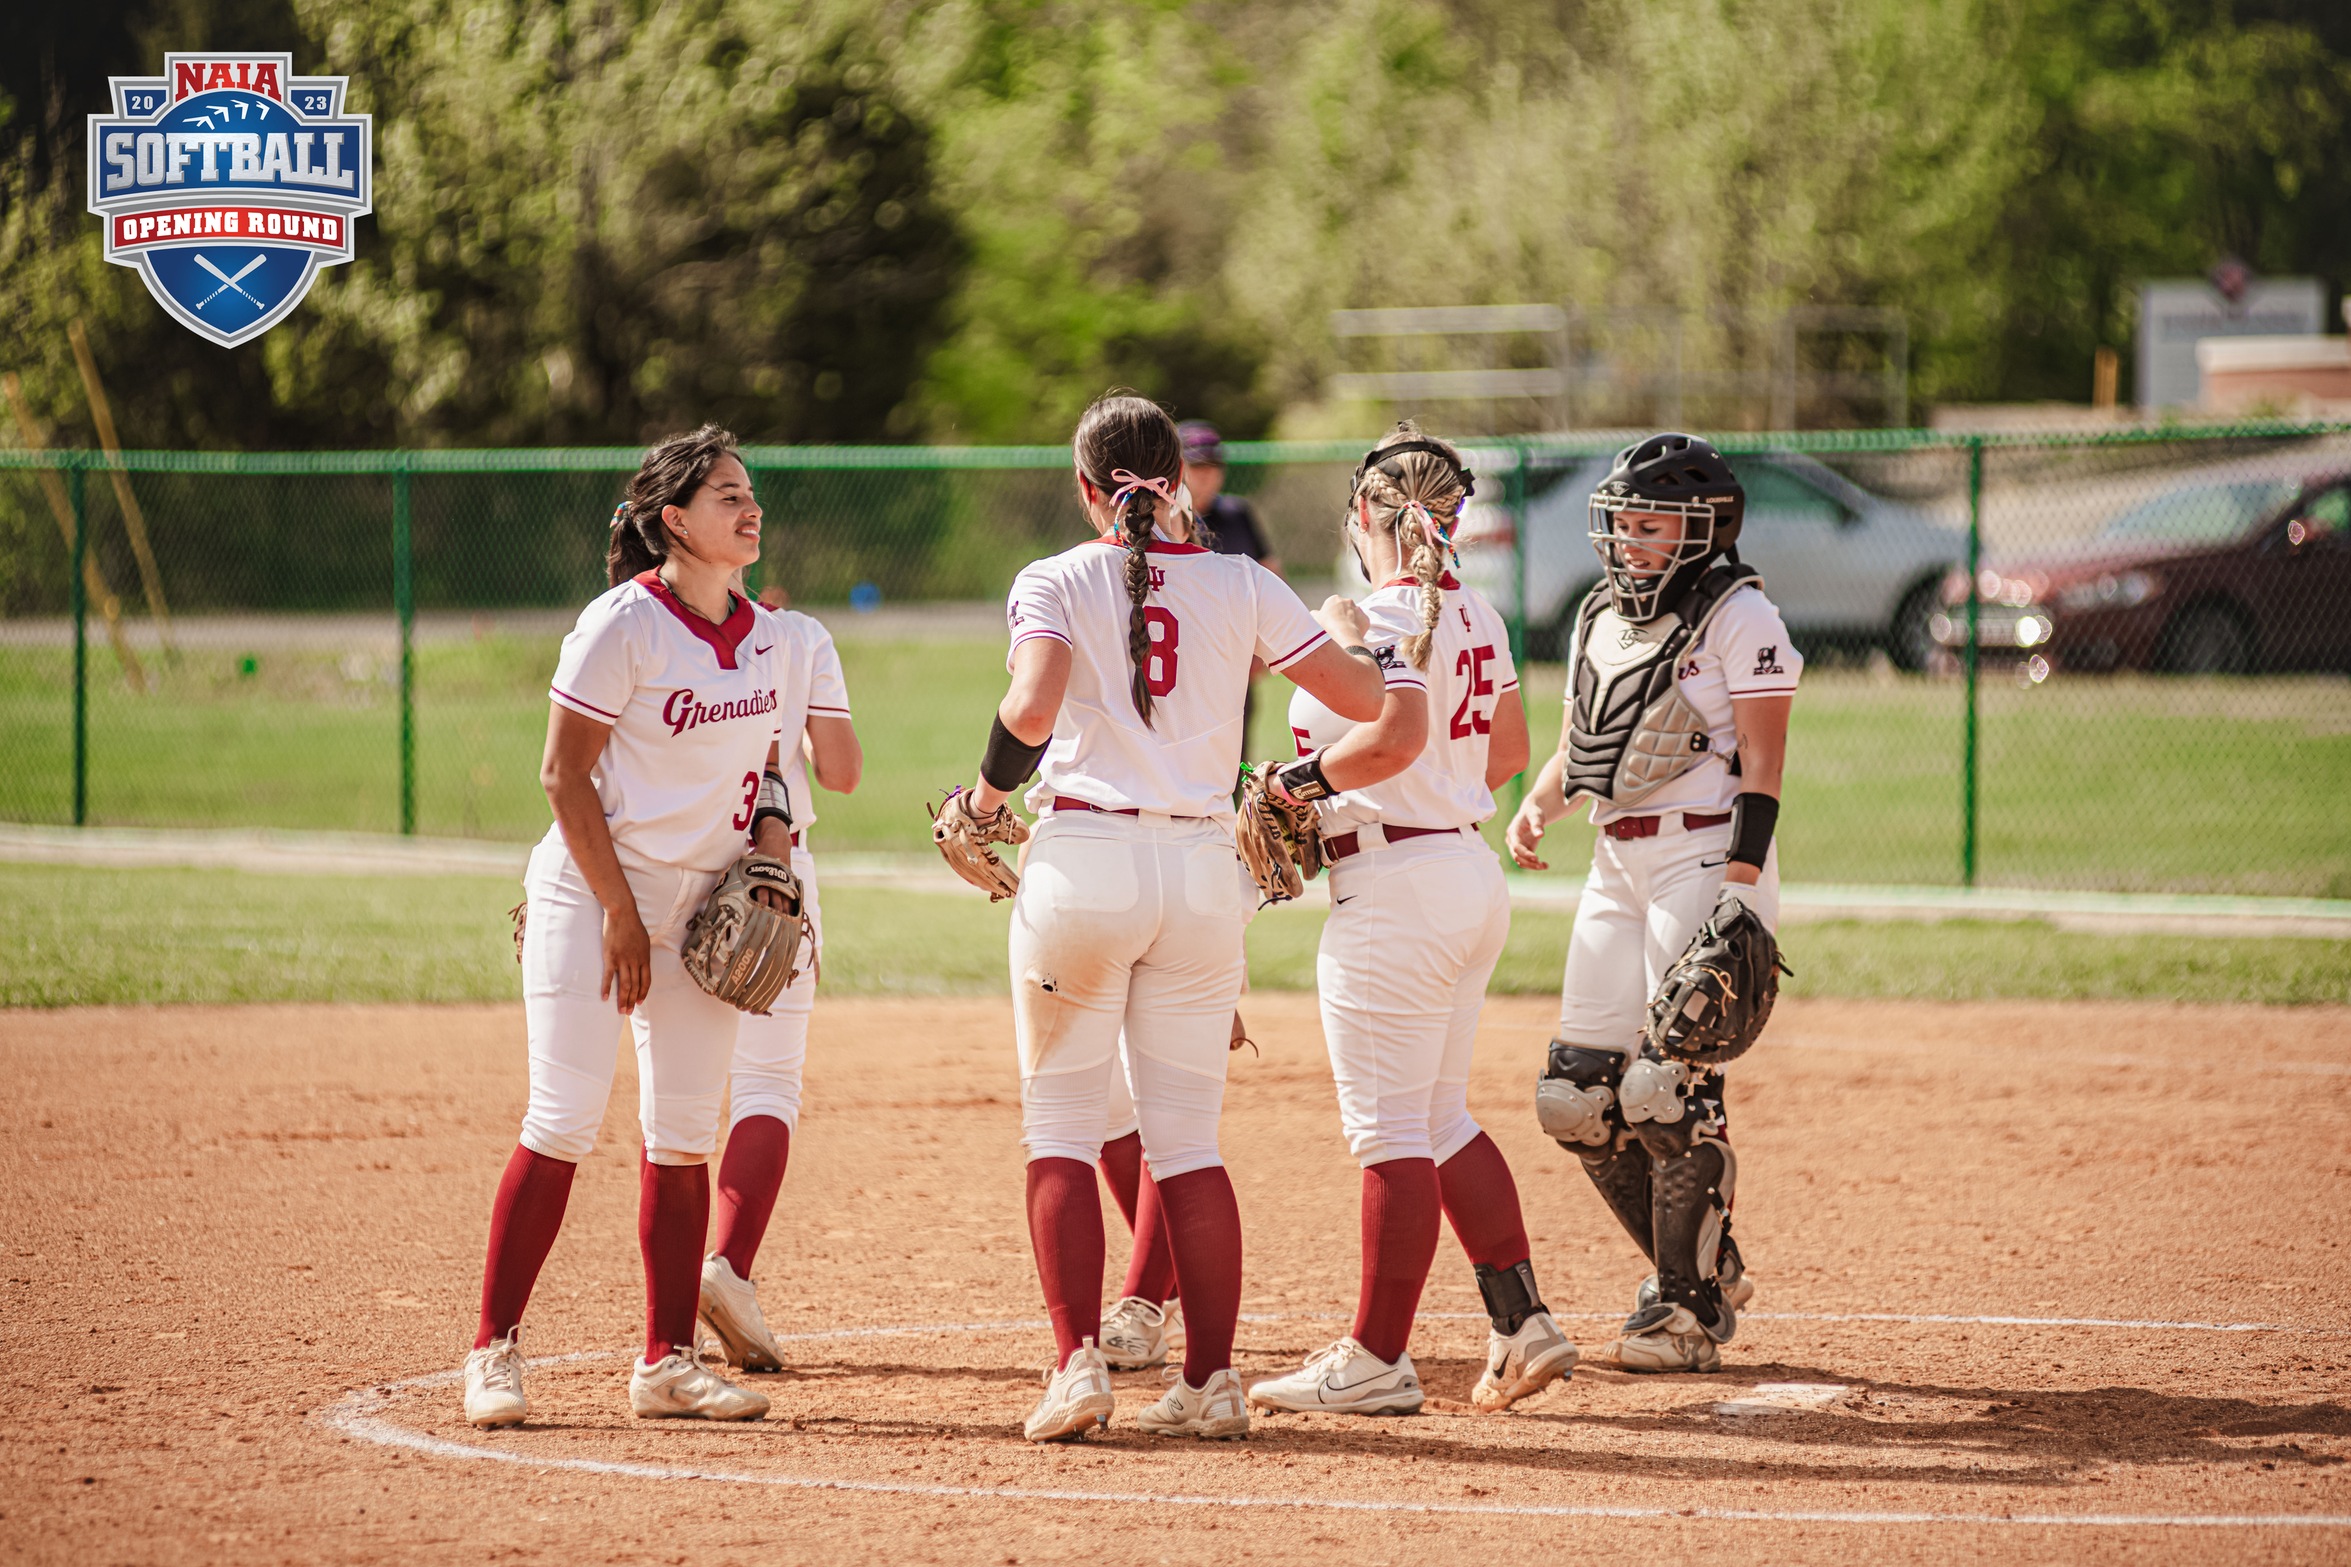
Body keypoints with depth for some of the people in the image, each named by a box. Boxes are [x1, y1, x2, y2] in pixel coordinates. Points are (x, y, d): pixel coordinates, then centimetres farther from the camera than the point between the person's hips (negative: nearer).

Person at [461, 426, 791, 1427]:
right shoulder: (623, 623, -13)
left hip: (703, 904, 6)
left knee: (684, 1133, 5)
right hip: (591, 891, -6)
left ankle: (667, 1363, 11)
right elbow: (565, 775, -13)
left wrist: (768, 835, 0)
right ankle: (494, 1352, -5)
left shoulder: (764, 639, 7)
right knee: (565, 1119, -11)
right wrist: (621, 912, -15)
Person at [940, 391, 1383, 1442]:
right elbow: (1364, 698, 3)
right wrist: (1359, 634, 24)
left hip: (1081, 859, -3)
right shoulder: (1241, 587, 5)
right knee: (1187, 1137, 9)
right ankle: (1211, 1380, 3)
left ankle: (1078, 1363, -6)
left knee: (1061, 1126, 6)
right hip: (1204, 868, 3)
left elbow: (1033, 707, -19)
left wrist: (986, 795, -2)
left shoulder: (1054, 584, -2)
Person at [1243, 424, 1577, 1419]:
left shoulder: (1378, 616, -15)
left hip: (1395, 884, -9)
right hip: (1474, 875, 9)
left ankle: (1376, 1361, -1)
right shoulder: (1474, 616, 11)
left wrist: (1300, 779, -17)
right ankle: (1524, 1325, 14)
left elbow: (1397, 735, -29)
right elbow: (1506, 752, 17)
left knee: (1388, 1129, -4)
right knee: (1440, 1116, 17)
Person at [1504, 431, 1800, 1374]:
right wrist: (1539, 805, 2)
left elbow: (1762, 762, -13)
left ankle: (1690, 1309, -3)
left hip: (1706, 854, -8)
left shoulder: (1738, 617, -7)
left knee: (1669, 1089, -14)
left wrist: (1738, 892, -21)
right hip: (1618, 863, 8)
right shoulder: (1601, 619, 16)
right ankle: (1702, 1267, 20)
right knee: (1579, 1097, 4)